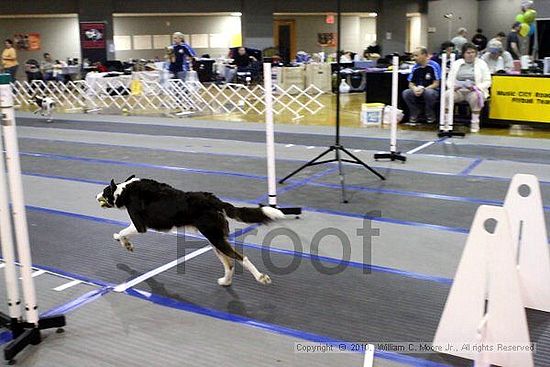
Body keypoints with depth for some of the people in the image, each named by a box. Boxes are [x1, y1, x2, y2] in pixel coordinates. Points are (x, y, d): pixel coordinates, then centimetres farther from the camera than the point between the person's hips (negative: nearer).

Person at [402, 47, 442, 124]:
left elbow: (436, 84, -12)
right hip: (417, 91, 4)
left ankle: (430, 115, -11)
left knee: (429, 92, -39)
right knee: (406, 93, -23)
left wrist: (423, 89, -25)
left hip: (432, 90, -4)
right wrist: (414, 88, -18)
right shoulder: (415, 68, 4)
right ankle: (415, 114, -2)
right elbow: (411, 83, 7)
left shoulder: (434, 66, -11)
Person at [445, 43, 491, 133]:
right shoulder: (456, 63, 14)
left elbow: (487, 82, 3)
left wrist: (477, 87, -17)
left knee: (475, 96, -38)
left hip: (474, 91, -2)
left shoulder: (482, 64, 8)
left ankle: (475, 123, -27)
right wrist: (452, 86, -12)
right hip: (458, 91, 2)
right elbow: (450, 79, 12)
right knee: (446, 95, -29)